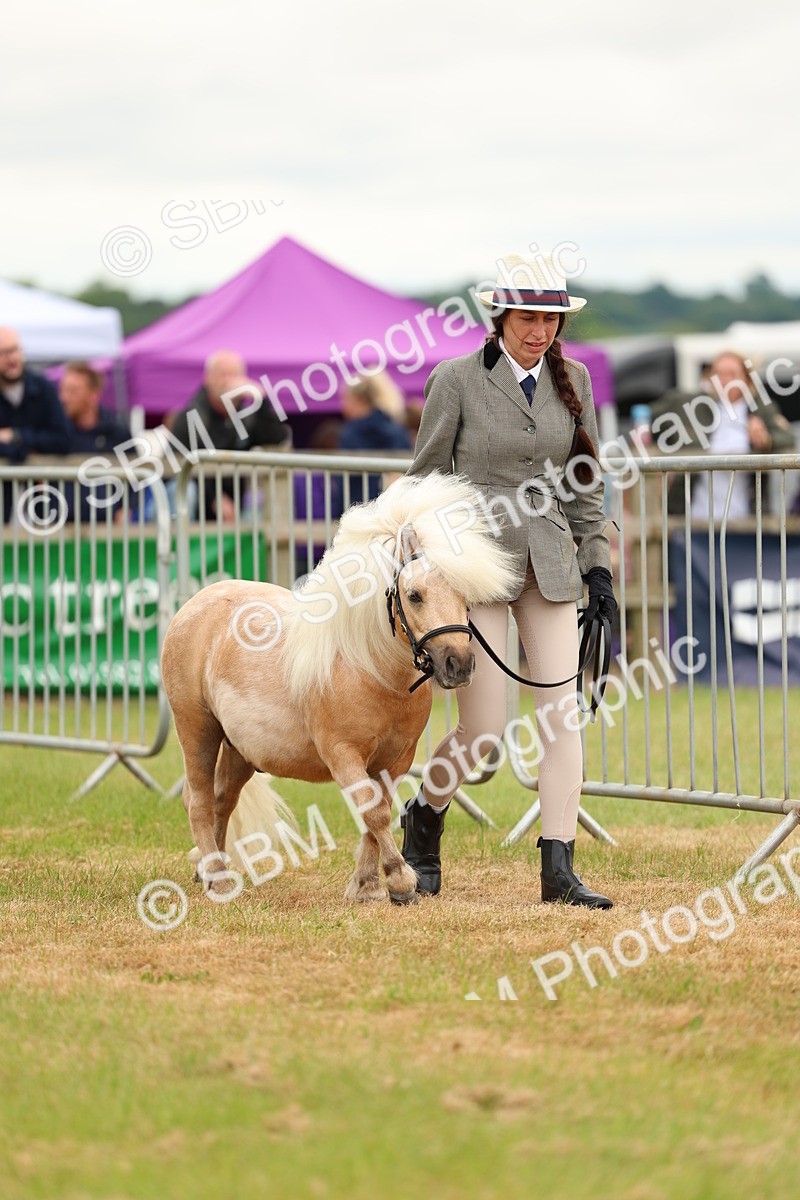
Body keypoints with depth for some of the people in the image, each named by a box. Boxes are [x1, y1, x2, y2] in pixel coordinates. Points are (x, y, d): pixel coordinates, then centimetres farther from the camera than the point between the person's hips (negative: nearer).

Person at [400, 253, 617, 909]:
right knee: (483, 729, -5)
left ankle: (559, 871, -5)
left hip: (549, 565, 4)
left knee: (564, 712, -6)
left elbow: (584, 481, 14)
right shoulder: (457, 379, -5)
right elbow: (426, 478, 1)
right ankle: (424, 816, 25)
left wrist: (597, 564, 7)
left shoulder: (572, 381, 7)